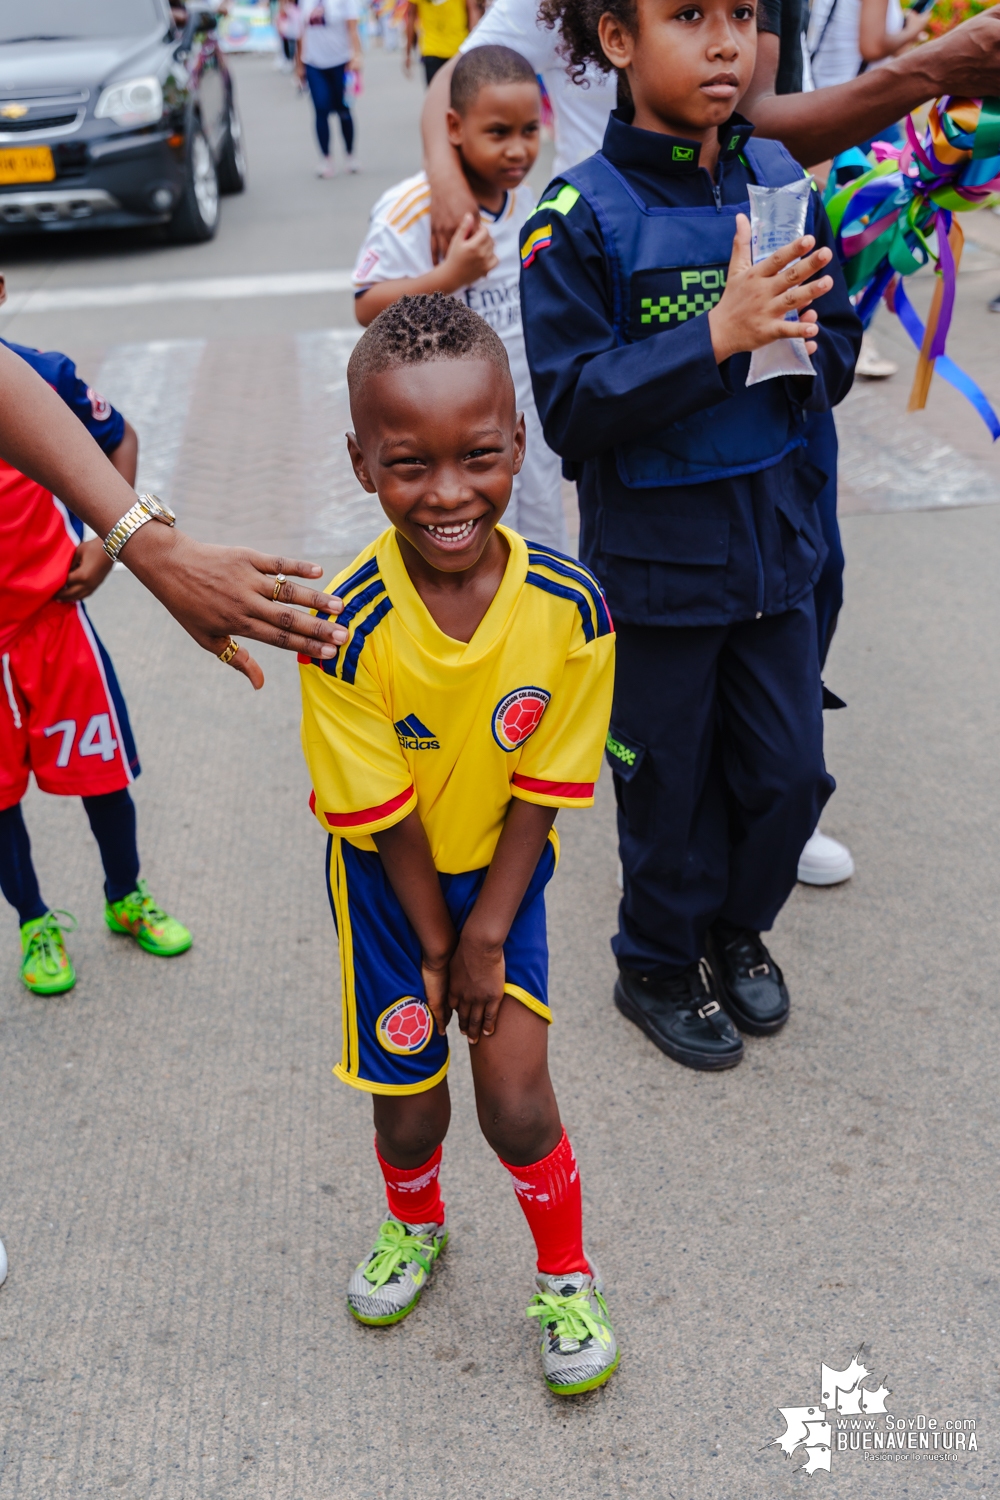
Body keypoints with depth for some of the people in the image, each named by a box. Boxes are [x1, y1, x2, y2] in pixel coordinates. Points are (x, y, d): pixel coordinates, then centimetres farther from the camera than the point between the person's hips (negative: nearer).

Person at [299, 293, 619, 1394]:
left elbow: (544, 787, -11)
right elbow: (385, 815, -16)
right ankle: (414, 1224, 45)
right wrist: (435, 947, -8)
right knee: (407, 1091, 9)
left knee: (516, 1093, -2)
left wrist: (486, 935, -11)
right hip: (389, 875, 0)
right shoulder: (345, 629, -27)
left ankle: (566, 1276, 28)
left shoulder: (570, 607, -21)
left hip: (502, 868, 1)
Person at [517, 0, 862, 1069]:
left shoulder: (780, 179, 2)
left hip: (774, 539, 5)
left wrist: (795, 344, -16)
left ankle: (736, 929, 42)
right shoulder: (579, 215, -13)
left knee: (790, 772, 13)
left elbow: (835, 356, 7)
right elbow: (570, 409, -19)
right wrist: (716, 337, -27)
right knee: (672, 782, 11)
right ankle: (658, 967, 37)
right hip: (654, 554, -4)